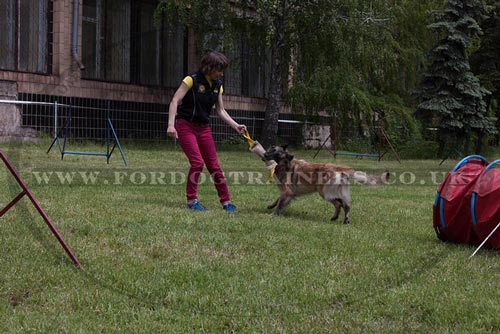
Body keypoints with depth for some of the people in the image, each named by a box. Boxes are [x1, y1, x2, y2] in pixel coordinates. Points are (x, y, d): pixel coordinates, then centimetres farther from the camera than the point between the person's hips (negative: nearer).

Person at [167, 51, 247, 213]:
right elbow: (175, 101, -17)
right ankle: (192, 200, -4)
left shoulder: (217, 85, 5)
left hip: (204, 127, 6)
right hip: (185, 125, -5)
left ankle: (226, 202, 10)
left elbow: (221, 110, 8)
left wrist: (235, 125, -4)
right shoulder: (192, 80, -13)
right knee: (197, 162, -17)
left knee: (214, 165, 3)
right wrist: (171, 124, -28)